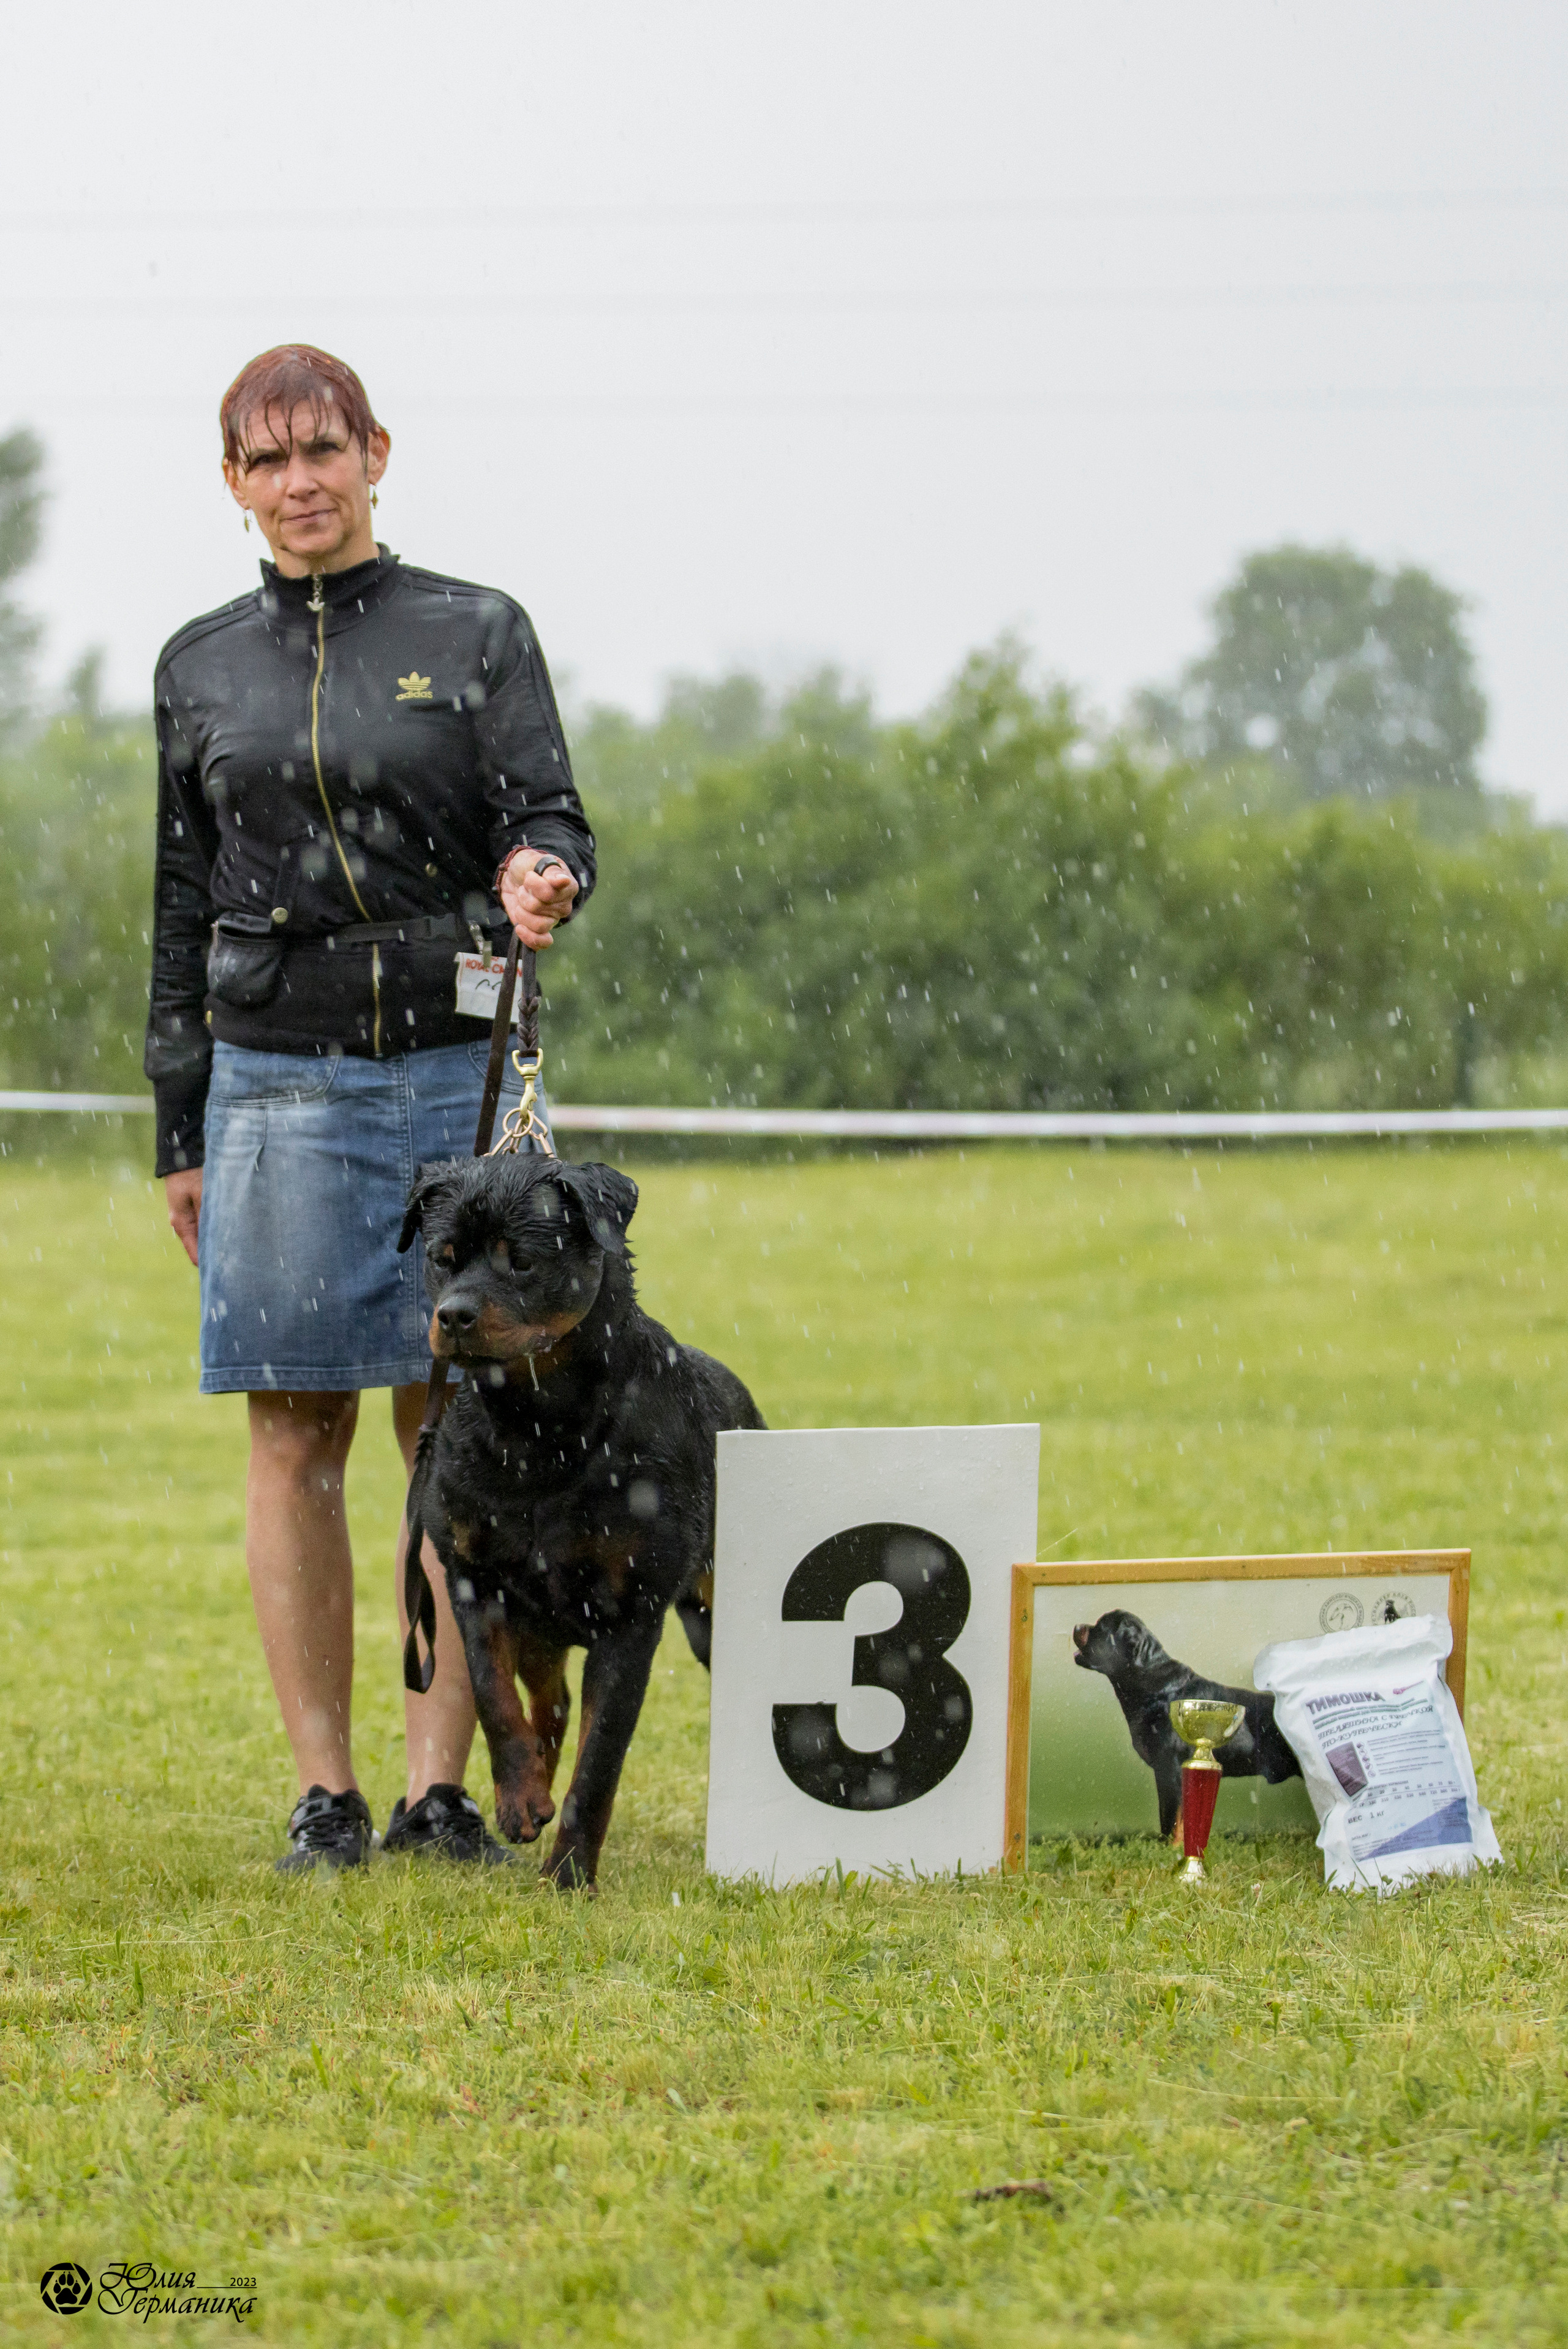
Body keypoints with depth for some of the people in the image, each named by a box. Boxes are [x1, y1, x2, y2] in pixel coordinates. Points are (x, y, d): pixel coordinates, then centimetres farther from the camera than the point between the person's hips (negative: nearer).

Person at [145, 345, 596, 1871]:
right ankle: (323, 1791, 4)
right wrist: (179, 1130, 12)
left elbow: (548, 817, -3)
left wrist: (540, 881, -27)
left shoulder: (477, 637, 5)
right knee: (295, 1438, -1)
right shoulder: (202, 668, 11)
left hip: (453, 1073, -1)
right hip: (277, 1085, 1)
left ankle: (439, 1786, 2)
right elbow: (184, 905, 14)